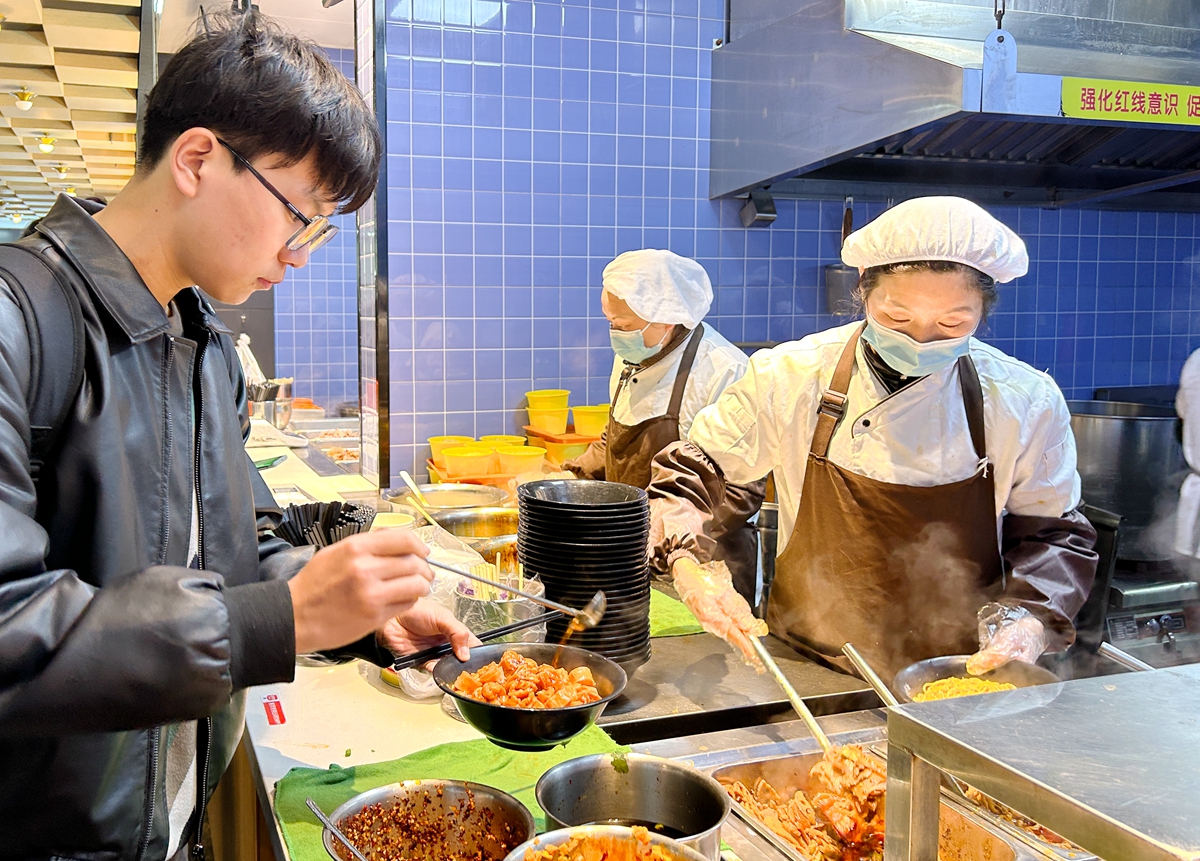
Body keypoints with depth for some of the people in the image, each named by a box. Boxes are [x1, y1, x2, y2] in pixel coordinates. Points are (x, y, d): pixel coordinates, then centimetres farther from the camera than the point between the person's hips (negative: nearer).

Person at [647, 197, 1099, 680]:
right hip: (807, 673, -2)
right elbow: (687, 472, 2)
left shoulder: (1026, 404, -5)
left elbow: (1055, 537, 7)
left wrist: (1027, 621, -11)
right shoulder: (786, 379, -8)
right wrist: (689, 565, -15)